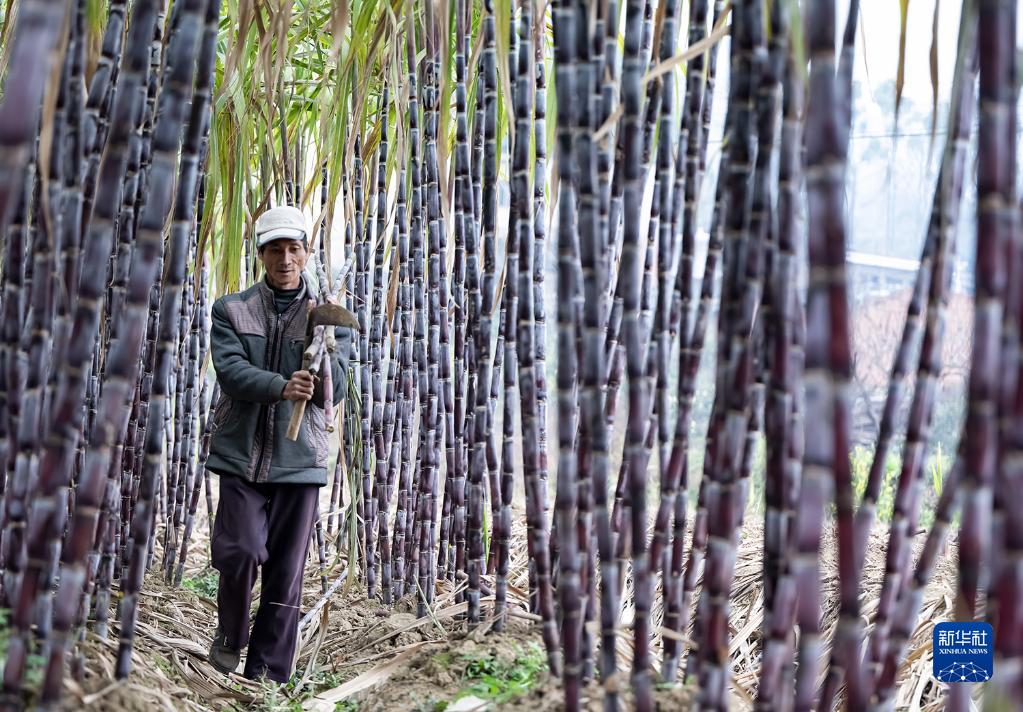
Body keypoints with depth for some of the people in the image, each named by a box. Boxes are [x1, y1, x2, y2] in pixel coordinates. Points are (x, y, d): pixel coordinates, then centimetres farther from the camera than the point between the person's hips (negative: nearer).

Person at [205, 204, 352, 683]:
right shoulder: (231, 311, 7)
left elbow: (334, 392, -1)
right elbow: (230, 370, -10)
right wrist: (280, 387, -28)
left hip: (300, 460, 1)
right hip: (242, 454, -1)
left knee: (287, 571, 2)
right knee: (243, 551, -13)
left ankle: (268, 676, 12)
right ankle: (230, 636, 17)